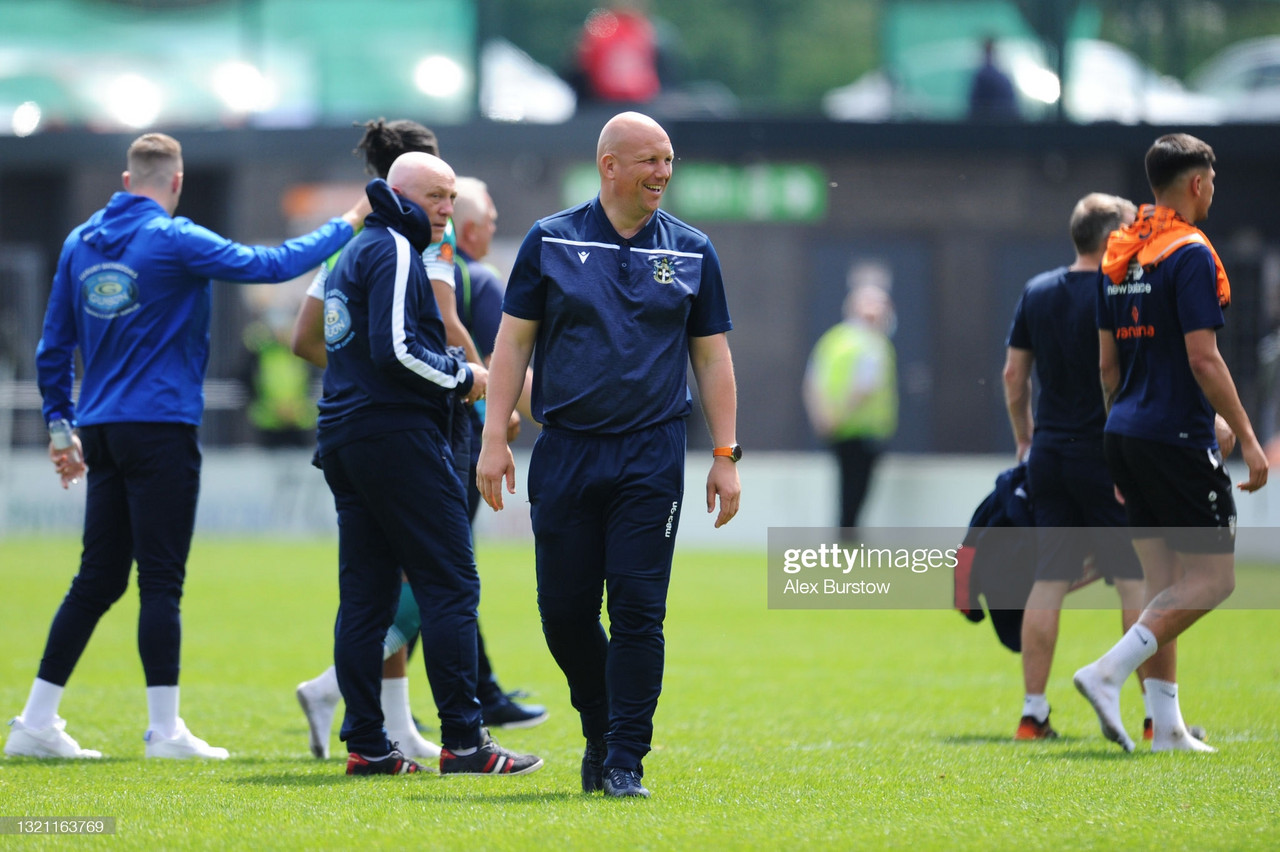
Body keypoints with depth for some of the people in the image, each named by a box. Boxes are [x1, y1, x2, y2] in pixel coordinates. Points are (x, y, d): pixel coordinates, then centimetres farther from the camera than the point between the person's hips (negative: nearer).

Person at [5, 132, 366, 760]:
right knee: (161, 579, -4)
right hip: (160, 428, -7)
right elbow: (270, 264, -10)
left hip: (101, 428, 7)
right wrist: (346, 226, 3)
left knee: (98, 579, 11)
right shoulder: (172, 241, -10)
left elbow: (53, 345, 14)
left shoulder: (80, 243, 10)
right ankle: (165, 728, -5)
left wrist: (61, 425, 21)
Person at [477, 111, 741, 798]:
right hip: (565, 452, 0)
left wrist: (726, 456, 4)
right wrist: (495, 439, -2)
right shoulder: (550, 241, 3)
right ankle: (600, 729, 26)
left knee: (638, 612, -7)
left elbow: (712, 356, 10)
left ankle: (625, 761, -2)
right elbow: (513, 342, 5)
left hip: (652, 457, 0)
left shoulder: (691, 252, 6)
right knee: (564, 612, 3)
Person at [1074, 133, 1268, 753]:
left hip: (1126, 436, 8)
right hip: (1178, 439, -8)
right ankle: (1109, 672, -15)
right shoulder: (1190, 254, -12)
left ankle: (1166, 725, 7)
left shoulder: (1118, 255, 13)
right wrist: (1247, 439, -13)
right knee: (1212, 577, -3)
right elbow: (1203, 358, -18)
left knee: (1163, 581, 11)